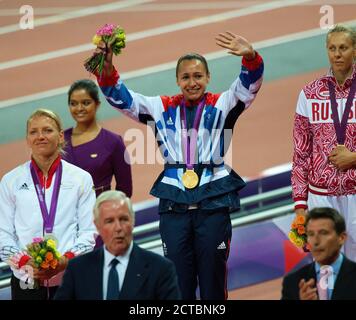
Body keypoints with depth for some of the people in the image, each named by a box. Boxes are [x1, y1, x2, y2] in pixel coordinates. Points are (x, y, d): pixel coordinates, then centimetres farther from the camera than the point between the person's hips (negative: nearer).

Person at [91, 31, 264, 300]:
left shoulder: (221, 105, 3)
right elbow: (122, 99, 5)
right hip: (174, 204, 2)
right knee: (178, 281, 8)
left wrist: (250, 57, -35)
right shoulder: (164, 108, 9)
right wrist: (107, 70, -14)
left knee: (213, 278, 5)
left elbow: (249, 85, -13)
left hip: (213, 202, -2)